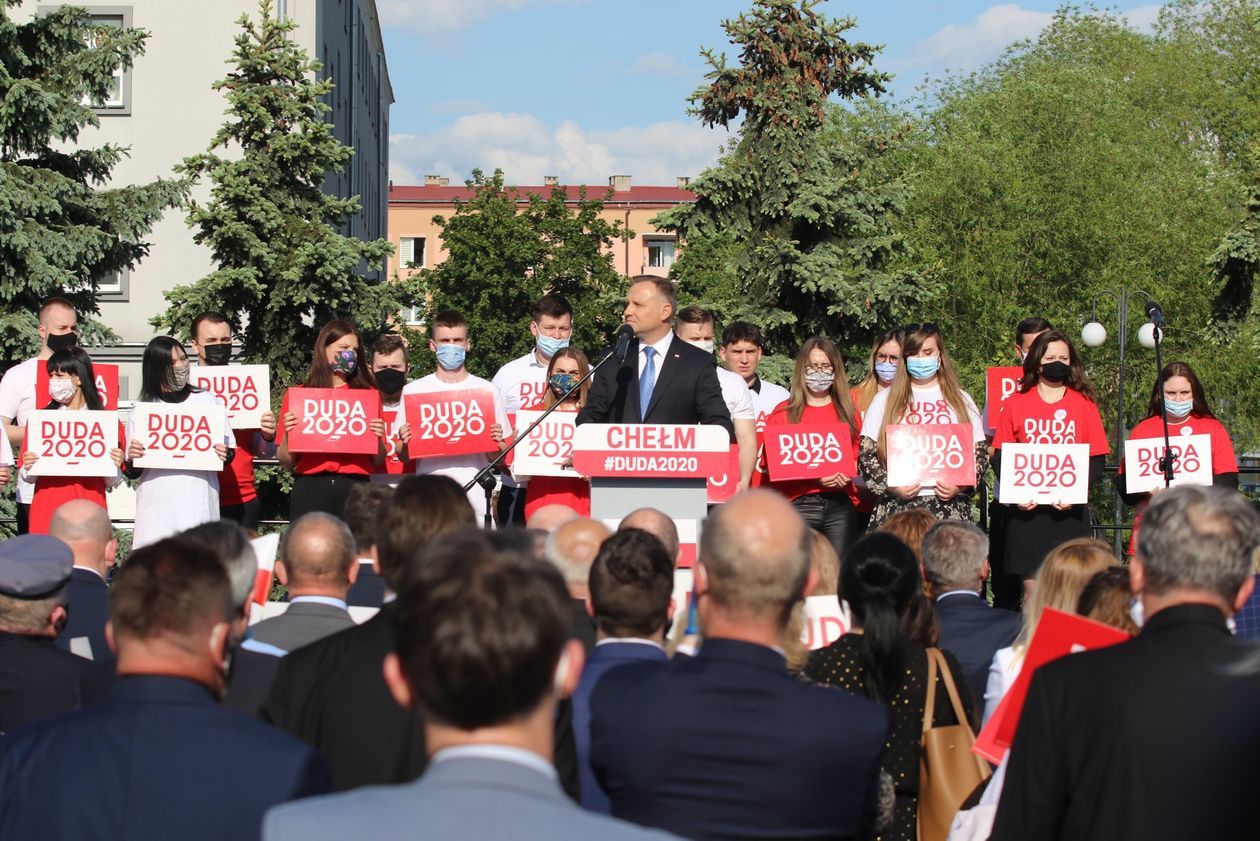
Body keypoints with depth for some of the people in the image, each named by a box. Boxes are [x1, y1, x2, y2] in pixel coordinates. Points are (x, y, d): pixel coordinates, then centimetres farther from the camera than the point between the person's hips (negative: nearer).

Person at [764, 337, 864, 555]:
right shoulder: (783, 414, 7)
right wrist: (813, 478, -13)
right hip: (798, 505, -2)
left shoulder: (849, 414, 14)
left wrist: (847, 478, -8)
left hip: (840, 506, 2)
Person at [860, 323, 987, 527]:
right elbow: (866, 453, 7)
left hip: (949, 505, 1)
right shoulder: (885, 400, 13)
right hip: (896, 506, -1)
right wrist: (889, 486, -9)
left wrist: (962, 486, -6)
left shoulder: (960, 400, 16)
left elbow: (980, 453, 12)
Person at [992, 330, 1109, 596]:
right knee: (1032, 588, -2)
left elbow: (1097, 460, 3)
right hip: (1027, 509, 0)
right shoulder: (1016, 403, 7)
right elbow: (1000, 458, 6)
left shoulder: (1084, 403, 6)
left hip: (1069, 511, 0)